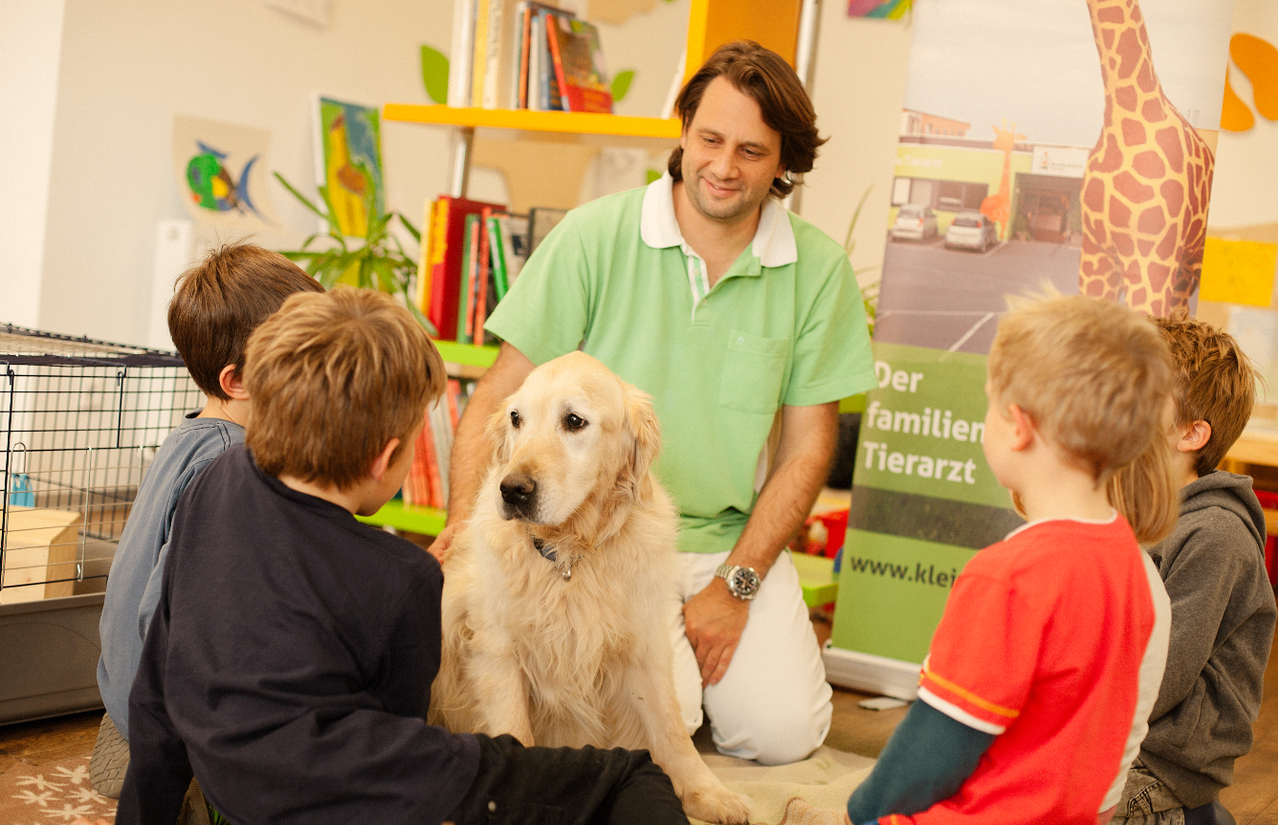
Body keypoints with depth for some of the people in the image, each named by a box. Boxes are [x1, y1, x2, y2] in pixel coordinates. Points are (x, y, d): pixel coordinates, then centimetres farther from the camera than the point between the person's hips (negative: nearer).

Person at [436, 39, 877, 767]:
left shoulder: (819, 269, -4)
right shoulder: (594, 236, -9)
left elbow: (808, 444, 1)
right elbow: (501, 396, -6)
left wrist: (735, 585, -7)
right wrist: (465, 523, -21)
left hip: (736, 539, 2)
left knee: (782, 733, -11)